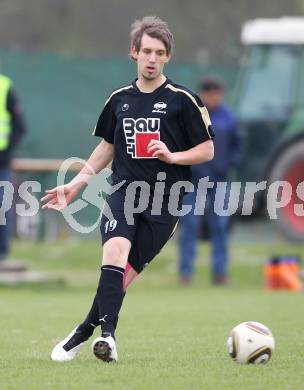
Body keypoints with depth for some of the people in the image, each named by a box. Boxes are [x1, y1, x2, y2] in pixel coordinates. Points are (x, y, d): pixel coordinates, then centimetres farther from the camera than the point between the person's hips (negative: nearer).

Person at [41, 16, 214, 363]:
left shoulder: (183, 100, -1)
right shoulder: (120, 99, 12)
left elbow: (207, 151, 1)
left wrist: (172, 156, -16)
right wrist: (77, 183, 19)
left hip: (164, 201, -2)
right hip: (124, 190, 2)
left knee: (124, 274, -7)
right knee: (115, 249, -26)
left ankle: (84, 332, 9)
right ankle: (107, 332, -29)